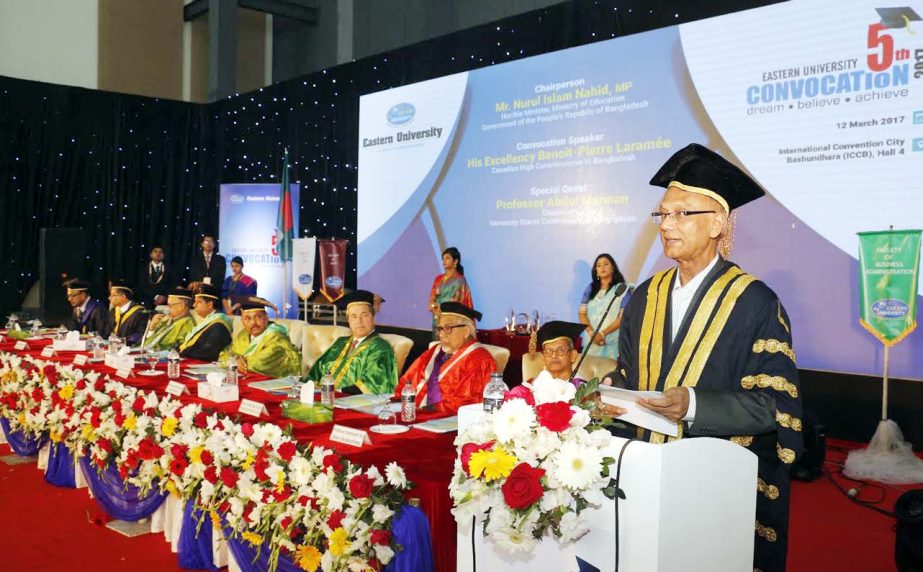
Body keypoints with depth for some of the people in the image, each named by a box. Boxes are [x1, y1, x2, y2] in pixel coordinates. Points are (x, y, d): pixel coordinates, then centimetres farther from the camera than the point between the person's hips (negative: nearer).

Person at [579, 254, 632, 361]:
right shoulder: (590, 288, 13)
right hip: (590, 341, 3)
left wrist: (602, 334, -14)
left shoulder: (622, 289, 3)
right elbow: (582, 314, 7)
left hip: (612, 343, -3)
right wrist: (592, 333, -9)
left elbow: (623, 317, -5)